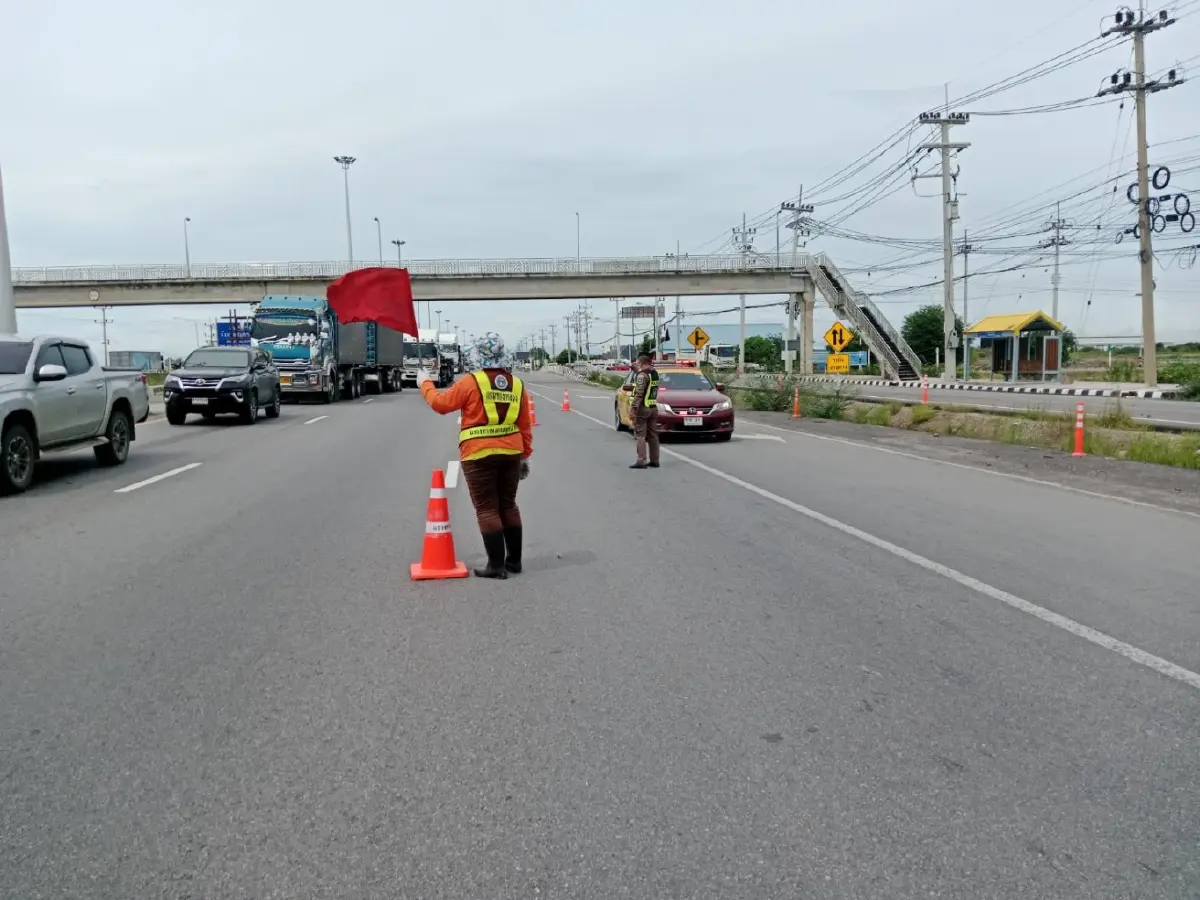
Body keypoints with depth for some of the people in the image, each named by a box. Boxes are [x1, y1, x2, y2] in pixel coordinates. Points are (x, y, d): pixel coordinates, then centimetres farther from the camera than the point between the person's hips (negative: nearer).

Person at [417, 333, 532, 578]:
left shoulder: (471, 382, -9)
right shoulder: (516, 384, 7)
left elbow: (441, 403, -3)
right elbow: (525, 425, 9)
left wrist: (425, 383, 14)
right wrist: (525, 455, 17)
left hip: (479, 454, -5)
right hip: (511, 452, 5)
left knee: (487, 510, 1)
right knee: (508, 506, 16)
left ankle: (496, 565, 2)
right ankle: (514, 560, 22)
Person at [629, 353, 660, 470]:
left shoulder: (643, 375, -14)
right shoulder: (655, 373, 10)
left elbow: (639, 393, -21)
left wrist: (633, 407, -21)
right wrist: (638, 370, 25)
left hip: (643, 408, -8)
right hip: (653, 408, 8)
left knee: (640, 435, -6)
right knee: (653, 435, 11)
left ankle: (641, 461, -10)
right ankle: (654, 461, 14)